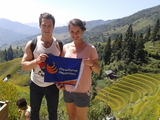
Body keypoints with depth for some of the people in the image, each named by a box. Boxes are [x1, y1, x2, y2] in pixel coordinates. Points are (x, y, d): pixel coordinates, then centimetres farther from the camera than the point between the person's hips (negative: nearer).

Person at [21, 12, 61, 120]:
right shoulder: (32, 44, -11)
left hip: (52, 85, 0)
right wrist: (36, 60, -31)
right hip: (36, 85, 0)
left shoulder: (59, 45, -10)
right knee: (34, 111, 21)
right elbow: (24, 66, -11)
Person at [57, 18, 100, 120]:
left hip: (82, 91, -4)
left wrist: (91, 64, -28)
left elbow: (98, 70, -8)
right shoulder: (66, 47, 0)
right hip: (67, 89, 4)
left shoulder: (90, 48, -12)